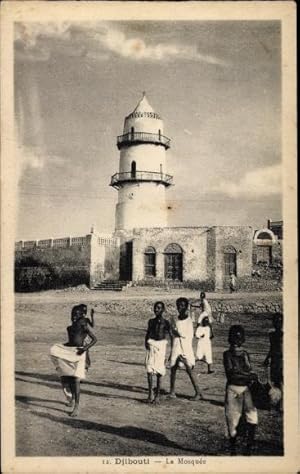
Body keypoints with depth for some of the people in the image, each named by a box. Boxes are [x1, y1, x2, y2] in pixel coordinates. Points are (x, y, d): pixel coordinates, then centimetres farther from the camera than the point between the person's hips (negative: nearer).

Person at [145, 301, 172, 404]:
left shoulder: (165, 323, 1)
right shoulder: (151, 321, 12)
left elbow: (171, 336, 1)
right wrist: (146, 342, 1)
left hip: (161, 346, -2)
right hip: (151, 346, 3)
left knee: (159, 372, 1)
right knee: (149, 370, -10)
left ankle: (157, 395, 10)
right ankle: (150, 392, -1)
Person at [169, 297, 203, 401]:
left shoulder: (189, 321, -5)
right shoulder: (175, 320, 9)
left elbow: (190, 336, -9)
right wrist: (172, 350, 17)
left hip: (186, 348, -5)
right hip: (176, 348, 5)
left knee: (189, 370, -10)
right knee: (173, 368, 6)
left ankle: (198, 393, -7)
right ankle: (172, 391, 20)